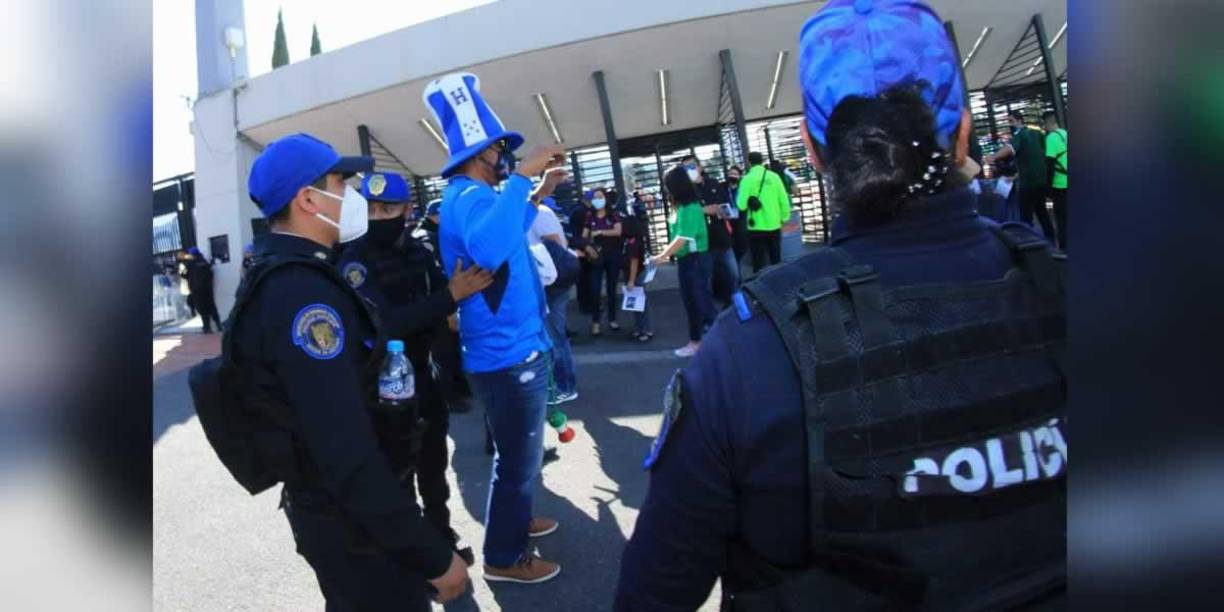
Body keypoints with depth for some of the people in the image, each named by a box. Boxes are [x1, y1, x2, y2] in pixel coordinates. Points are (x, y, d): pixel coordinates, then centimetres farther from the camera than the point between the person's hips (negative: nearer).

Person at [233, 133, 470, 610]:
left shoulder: (277, 276, 7)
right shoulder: (302, 292, -28)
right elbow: (347, 455, -33)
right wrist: (434, 555, -28)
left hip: (326, 505, 10)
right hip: (353, 522, -10)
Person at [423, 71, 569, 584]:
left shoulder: (470, 196, 13)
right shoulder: (470, 197, -20)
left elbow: (506, 237, 31)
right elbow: (489, 249, -43)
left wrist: (537, 195, 22)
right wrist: (521, 177, -36)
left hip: (512, 348, 11)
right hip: (510, 354, -11)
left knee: (518, 453, 25)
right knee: (518, 458, 3)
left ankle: (515, 521, 43)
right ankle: (504, 556, 19)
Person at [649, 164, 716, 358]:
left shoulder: (690, 207, -18)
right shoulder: (680, 207, 7)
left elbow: (683, 239, -20)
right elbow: (678, 236, 8)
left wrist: (662, 256, -14)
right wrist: (666, 255, 3)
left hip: (696, 259, -9)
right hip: (685, 260, 9)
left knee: (702, 301, -5)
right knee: (691, 302, 15)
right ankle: (695, 342, 26)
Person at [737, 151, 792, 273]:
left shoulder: (747, 179, -9)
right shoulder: (774, 176, -1)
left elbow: (742, 205, -12)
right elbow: (784, 201, -1)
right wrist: (784, 218, 13)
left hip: (757, 228, -3)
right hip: (774, 226, 3)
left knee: (759, 265, 2)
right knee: (776, 262, 15)